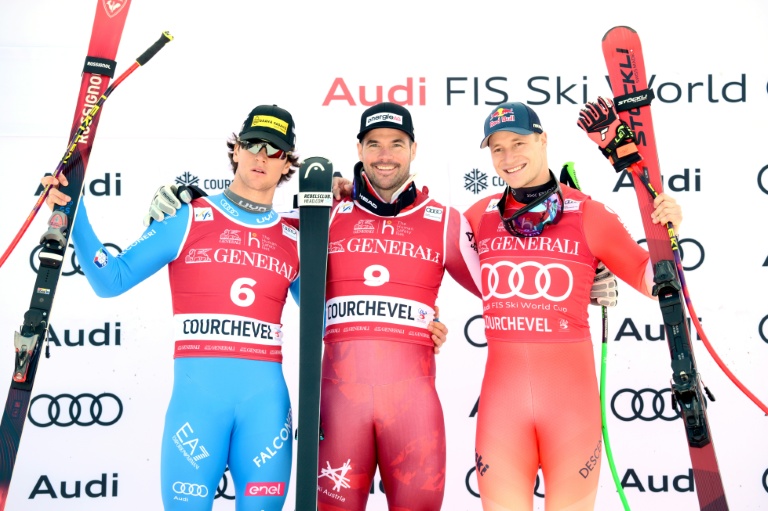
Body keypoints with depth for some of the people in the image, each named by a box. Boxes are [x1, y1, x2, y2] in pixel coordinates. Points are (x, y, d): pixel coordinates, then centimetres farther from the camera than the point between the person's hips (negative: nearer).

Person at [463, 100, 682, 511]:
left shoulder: (588, 215, 1)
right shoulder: (479, 216, 8)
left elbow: (649, 280, 5)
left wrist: (665, 233, -12)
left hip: (571, 388, -2)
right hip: (502, 388, 2)